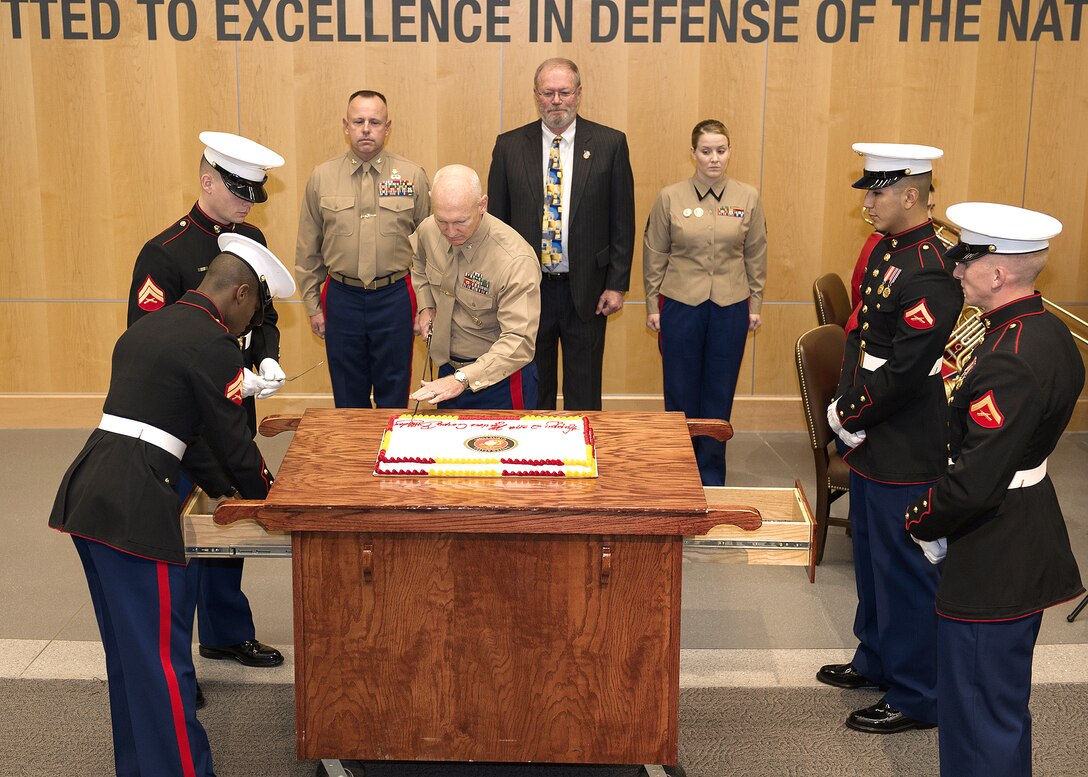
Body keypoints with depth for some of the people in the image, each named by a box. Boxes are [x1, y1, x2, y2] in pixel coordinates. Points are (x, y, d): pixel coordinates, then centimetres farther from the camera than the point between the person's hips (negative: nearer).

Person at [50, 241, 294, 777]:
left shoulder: (146, 328, 19)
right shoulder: (214, 345, -9)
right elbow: (231, 437, -4)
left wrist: (221, 488, 31)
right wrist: (264, 495, 14)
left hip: (86, 493, 9)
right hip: (134, 507, -9)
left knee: (128, 647, 20)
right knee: (162, 652, -1)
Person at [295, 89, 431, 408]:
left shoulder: (413, 176, -1)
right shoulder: (321, 178, 2)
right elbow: (308, 250, 8)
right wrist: (313, 305, 8)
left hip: (395, 298, -1)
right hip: (342, 298, 1)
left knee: (394, 394, 9)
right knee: (348, 395, 12)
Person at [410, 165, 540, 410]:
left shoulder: (516, 261, -30)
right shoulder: (428, 231, -9)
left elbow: (519, 342, -34)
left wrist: (462, 379, -41)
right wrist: (426, 306, 1)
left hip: (500, 378, -6)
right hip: (448, 369, 6)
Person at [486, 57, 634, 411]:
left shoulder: (610, 144, -1)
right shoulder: (509, 145, 2)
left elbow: (622, 220, 1)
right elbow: (496, 220, 5)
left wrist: (617, 285, -3)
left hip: (586, 291, -1)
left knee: (584, 392, 9)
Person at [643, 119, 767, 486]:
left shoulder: (748, 198, 0)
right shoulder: (670, 197, -3)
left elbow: (756, 255, 7)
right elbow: (654, 255, 2)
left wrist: (755, 304, 7)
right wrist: (652, 306, 2)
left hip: (730, 307, 1)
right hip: (680, 304, -1)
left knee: (719, 393, 8)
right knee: (680, 391, 7)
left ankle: (711, 474, 21)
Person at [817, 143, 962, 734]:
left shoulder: (929, 272, -22)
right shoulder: (884, 250, 8)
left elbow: (904, 371, -25)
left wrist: (850, 418, -14)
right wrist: (845, 409, 4)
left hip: (907, 450, -10)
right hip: (871, 440, 10)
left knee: (904, 568, 2)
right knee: (870, 552, 22)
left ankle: (916, 697, 16)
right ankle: (877, 659, 40)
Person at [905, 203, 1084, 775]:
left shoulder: (1008, 364, -27)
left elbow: (974, 484, -27)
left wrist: (920, 520, -11)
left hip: (991, 567, -10)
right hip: (1030, 552, 10)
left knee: (982, 720, 4)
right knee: (1007, 707, 25)